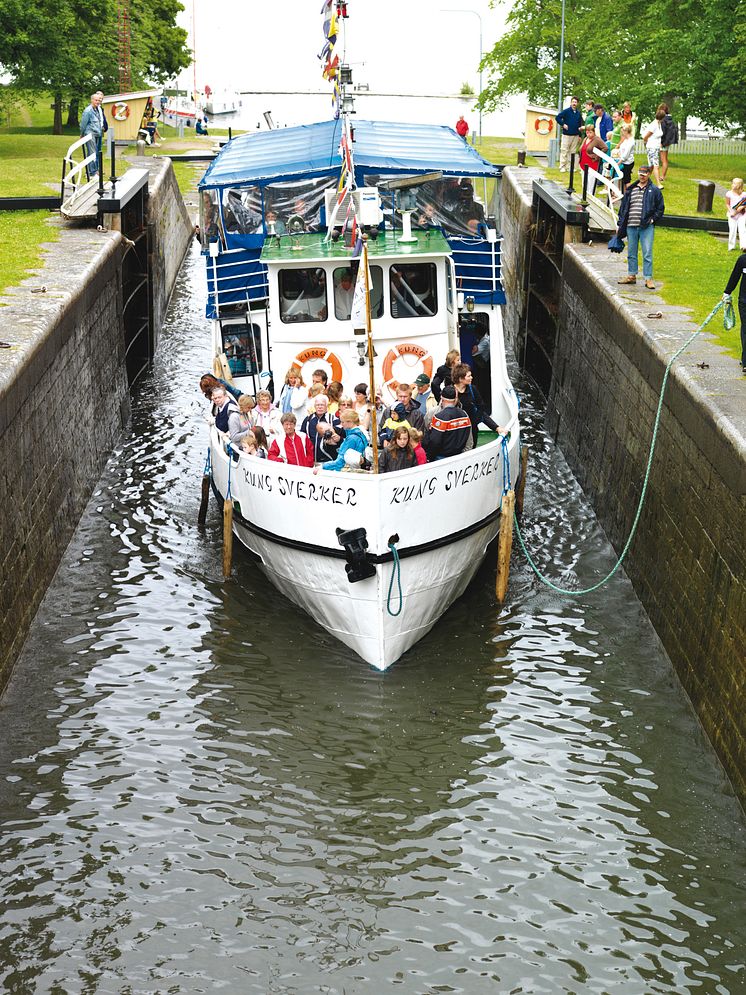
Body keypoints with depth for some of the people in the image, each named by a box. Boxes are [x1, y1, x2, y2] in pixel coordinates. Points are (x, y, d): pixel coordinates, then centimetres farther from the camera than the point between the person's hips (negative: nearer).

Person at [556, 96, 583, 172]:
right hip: (566, 134, -5)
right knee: (564, 151, -5)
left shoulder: (578, 113, 11)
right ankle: (562, 167, -1)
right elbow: (558, 117, -8)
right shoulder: (566, 111, -4)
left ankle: (570, 166, 13)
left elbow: (580, 125, 16)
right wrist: (563, 124, -14)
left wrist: (580, 135, 13)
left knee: (573, 152, 7)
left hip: (575, 136, 5)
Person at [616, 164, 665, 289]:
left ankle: (648, 278, -1)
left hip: (646, 227, -4)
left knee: (647, 254, -5)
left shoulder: (654, 190, 3)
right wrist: (620, 225, 11)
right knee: (631, 253, 12)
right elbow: (623, 207, 15)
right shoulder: (630, 190, 12)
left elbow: (660, 208, 7)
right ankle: (631, 275, 23)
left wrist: (653, 219, -5)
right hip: (631, 227, 4)